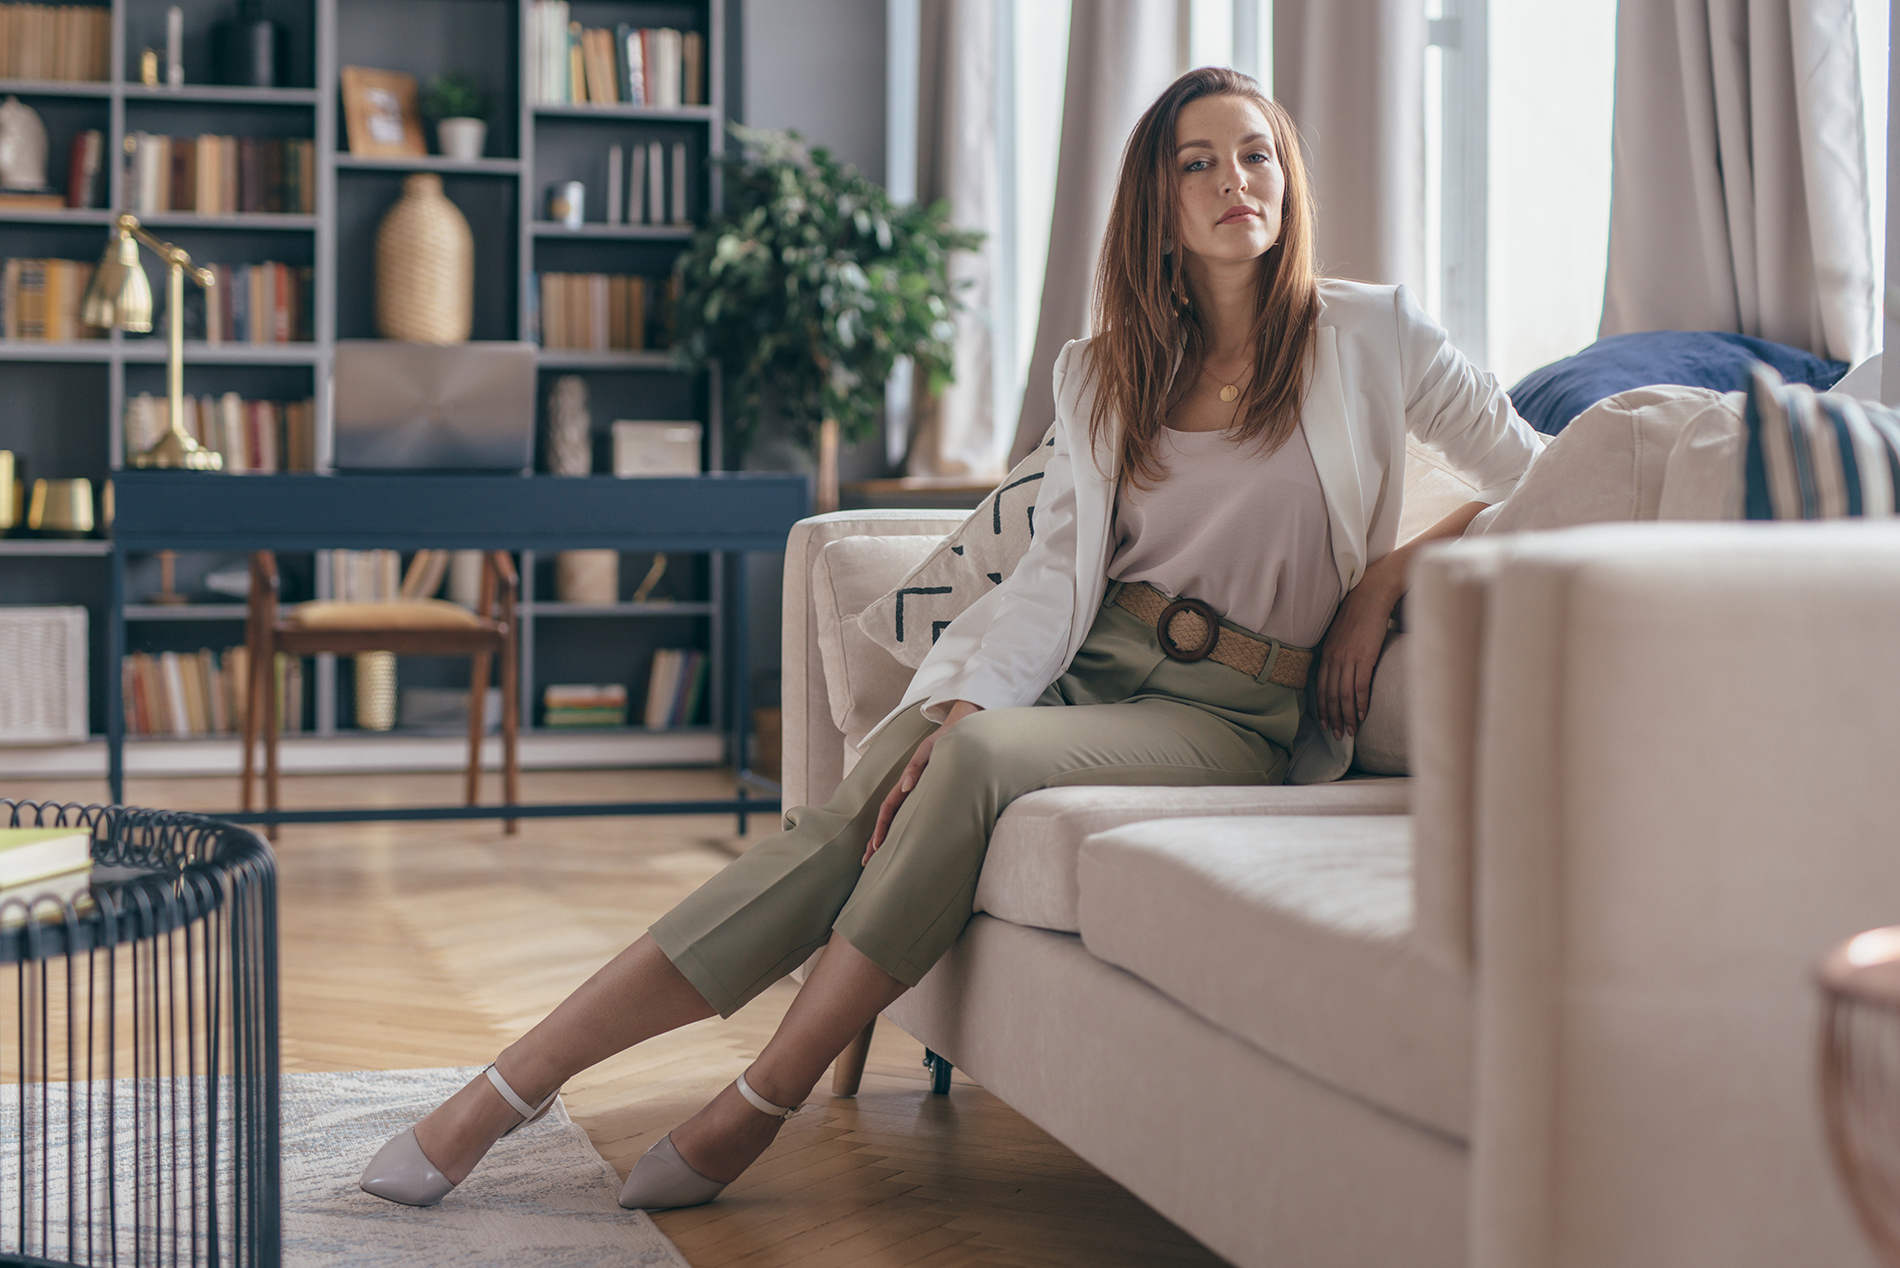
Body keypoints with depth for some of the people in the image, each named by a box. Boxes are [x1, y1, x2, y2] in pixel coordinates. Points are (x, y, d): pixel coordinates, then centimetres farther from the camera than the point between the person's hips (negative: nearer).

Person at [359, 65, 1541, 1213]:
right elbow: (1057, 568, 3)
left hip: (1226, 717, -3)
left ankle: (757, 1107, -25)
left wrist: (1392, 569, -6)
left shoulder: (1373, 333, 3)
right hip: (1083, 665, 4)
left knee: (979, 762, -34)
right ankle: (505, 1089, -24)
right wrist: (967, 699, -15)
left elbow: (1544, 481, 7)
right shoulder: (1103, 371, 13)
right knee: (846, 820, -23)